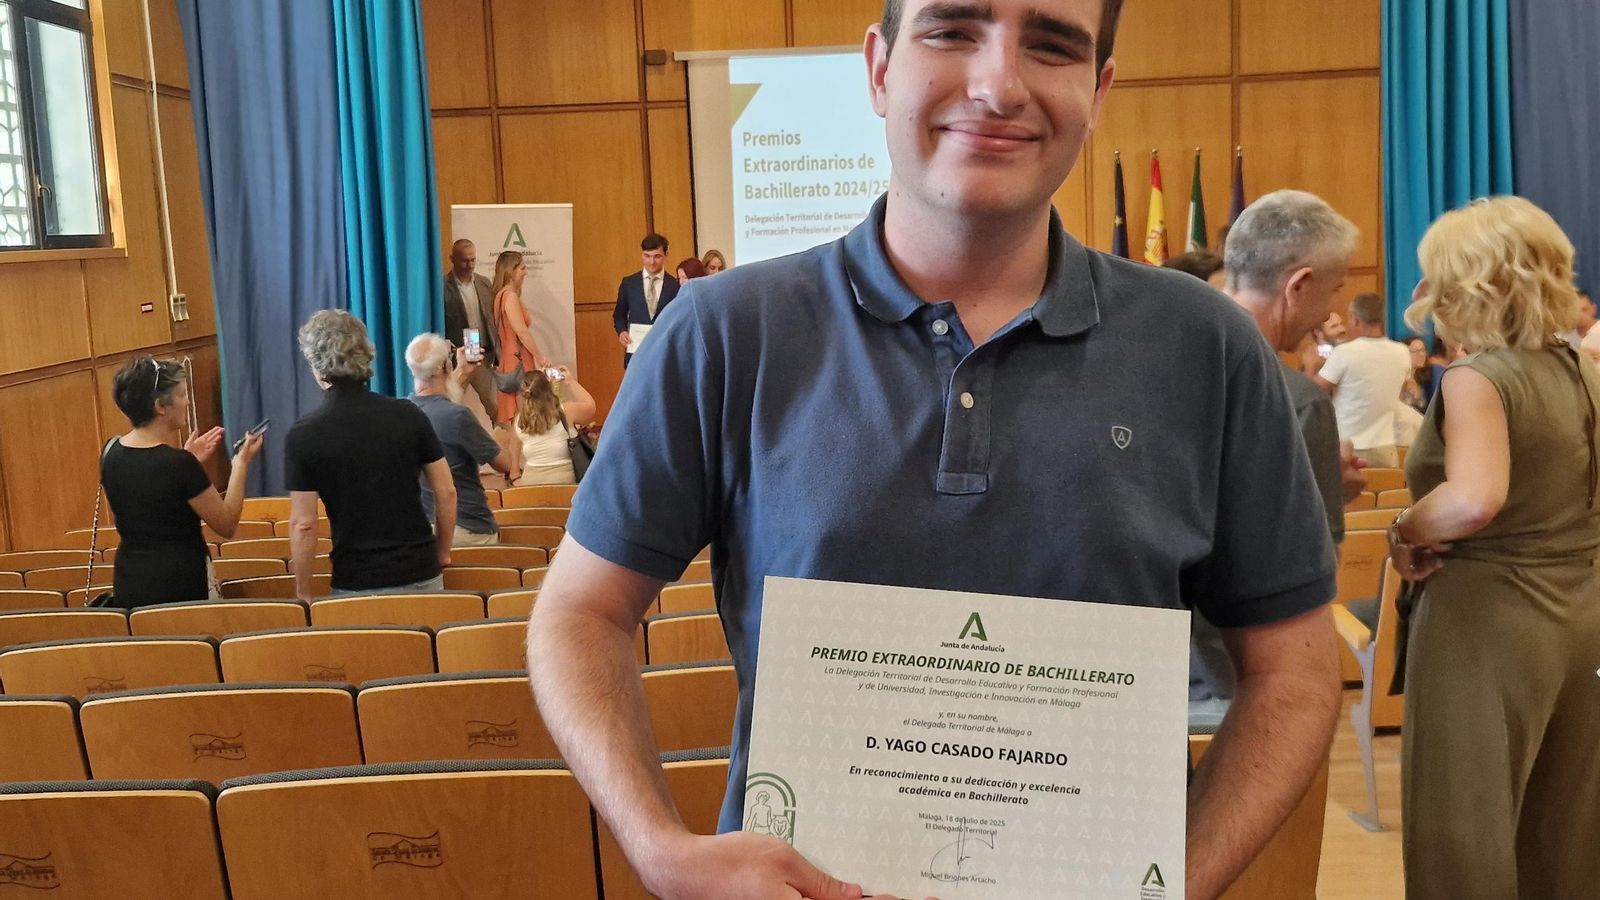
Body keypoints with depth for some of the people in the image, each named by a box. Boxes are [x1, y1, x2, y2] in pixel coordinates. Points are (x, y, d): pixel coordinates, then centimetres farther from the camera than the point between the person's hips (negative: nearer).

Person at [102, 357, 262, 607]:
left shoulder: (111, 453, 1)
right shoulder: (178, 464, -20)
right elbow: (227, 525, -9)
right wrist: (241, 463, -2)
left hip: (128, 585, 7)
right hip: (179, 587, -7)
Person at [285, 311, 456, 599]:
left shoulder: (304, 435, -10)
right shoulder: (409, 415, -2)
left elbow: (304, 525, -9)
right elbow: (446, 492, 2)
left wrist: (303, 594, 2)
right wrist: (442, 553, 15)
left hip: (356, 584, -2)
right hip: (421, 575, 2)